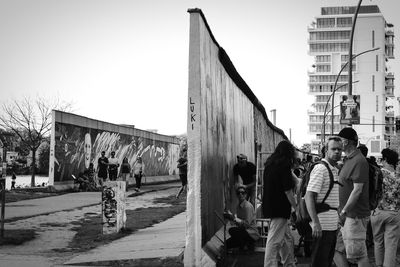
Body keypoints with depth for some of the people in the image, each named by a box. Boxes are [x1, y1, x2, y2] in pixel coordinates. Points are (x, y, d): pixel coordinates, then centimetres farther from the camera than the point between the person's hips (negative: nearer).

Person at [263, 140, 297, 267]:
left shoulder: (269, 164, 11)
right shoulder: (284, 165, -14)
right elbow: (288, 191, -16)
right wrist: (296, 207, -7)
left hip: (270, 205, 9)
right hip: (280, 208, -9)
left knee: (287, 238, 19)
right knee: (274, 240, -6)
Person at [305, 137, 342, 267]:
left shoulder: (336, 170, 17)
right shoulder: (320, 168, -13)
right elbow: (309, 196, -20)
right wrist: (315, 222, -27)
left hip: (333, 225, 10)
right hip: (323, 226, -9)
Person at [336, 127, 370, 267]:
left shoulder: (359, 161, -15)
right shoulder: (348, 160, 15)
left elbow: (357, 190, -20)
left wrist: (344, 211, -18)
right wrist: (341, 211, 15)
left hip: (355, 215, -10)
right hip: (346, 215, 10)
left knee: (358, 255, -5)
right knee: (336, 248, 12)